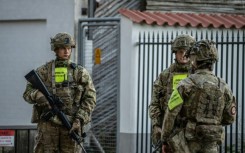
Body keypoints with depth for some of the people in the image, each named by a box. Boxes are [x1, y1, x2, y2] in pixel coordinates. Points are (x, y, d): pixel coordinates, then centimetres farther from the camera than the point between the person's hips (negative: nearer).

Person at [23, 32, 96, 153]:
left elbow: (90, 99, 1)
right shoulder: (44, 71, 6)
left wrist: (79, 120, -12)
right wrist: (39, 96, -22)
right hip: (48, 123, 0)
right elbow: (28, 93, 2)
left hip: (71, 124, 0)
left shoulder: (80, 72, 5)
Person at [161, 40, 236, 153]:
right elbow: (229, 118, 10)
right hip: (210, 144, 3)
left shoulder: (185, 85, -10)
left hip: (188, 142, -3)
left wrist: (164, 139, 0)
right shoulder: (223, 87, 2)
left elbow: (170, 114, -11)